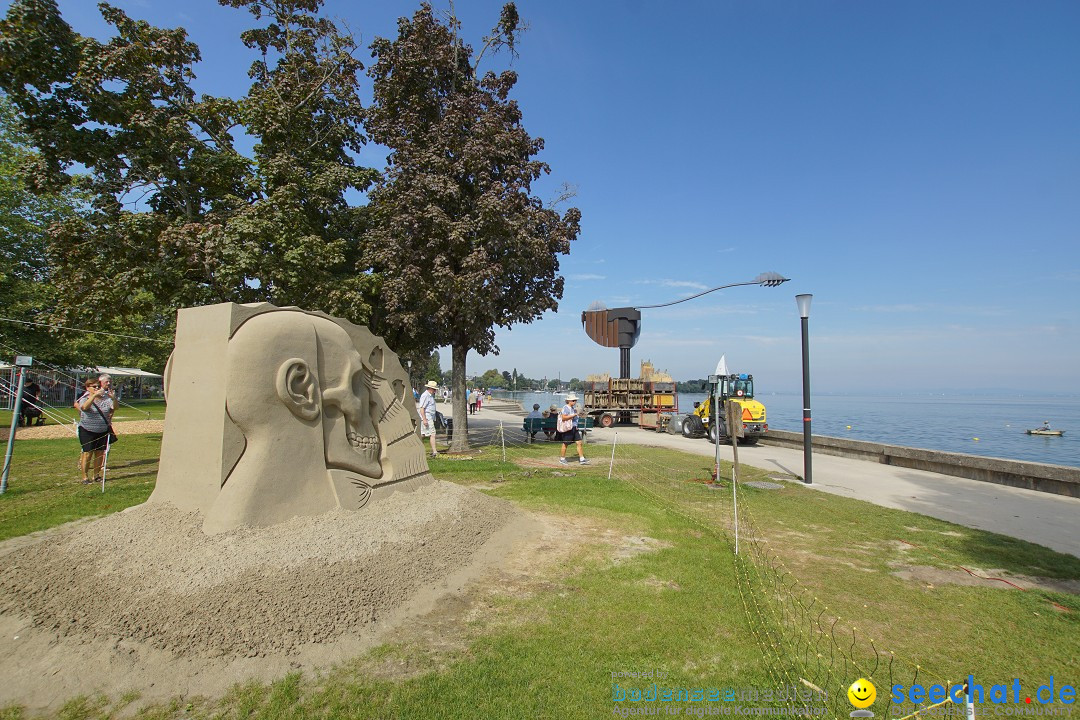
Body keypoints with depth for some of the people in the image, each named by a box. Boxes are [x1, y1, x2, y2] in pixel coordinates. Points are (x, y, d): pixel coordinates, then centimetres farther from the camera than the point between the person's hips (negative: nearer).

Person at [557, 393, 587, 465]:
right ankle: (562, 458, 17)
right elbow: (563, 417, -24)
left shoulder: (573, 408, 15)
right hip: (568, 429, -8)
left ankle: (582, 459, 5)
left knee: (579, 443, 2)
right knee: (565, 444, 3)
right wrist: (573, 415, -23)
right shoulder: (566, 408, -13)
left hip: (574, 428, 9)